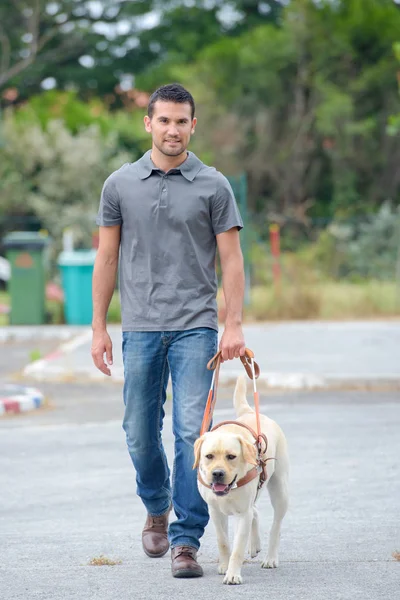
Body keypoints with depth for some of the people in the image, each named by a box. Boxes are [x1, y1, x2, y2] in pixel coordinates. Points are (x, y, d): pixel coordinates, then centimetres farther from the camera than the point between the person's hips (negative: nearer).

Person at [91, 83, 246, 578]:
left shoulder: (213, 186, 1)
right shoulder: (120, 184, 6)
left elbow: (231, 259, 0)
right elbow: (107, 258, 9)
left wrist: (234, 325, -9)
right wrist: (98, 328, 4)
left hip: (195, 327, -2)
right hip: (140, 328, 2)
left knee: (192, 433, -9)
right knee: (140, 434, 9)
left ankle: (186, 541, -5)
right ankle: (157, 508, 37)